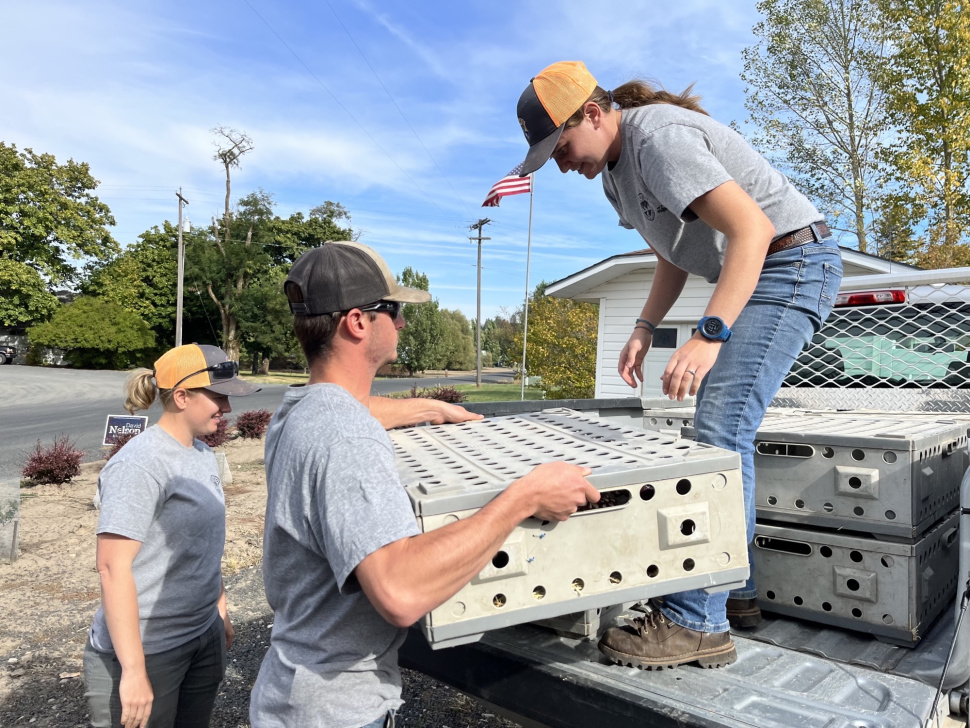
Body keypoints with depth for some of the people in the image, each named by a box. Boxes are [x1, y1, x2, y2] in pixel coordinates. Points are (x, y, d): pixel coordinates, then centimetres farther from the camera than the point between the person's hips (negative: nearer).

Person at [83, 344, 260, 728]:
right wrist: (133, 671, -23)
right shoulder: (139, 464, -20)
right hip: (146, 649, -8)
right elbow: (113, 567, -23)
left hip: (205, 638, 8)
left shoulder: (203, 454, 6)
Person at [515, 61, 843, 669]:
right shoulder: (616, 168, 12)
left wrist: (709, 334, -38)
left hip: (792, 261, -10)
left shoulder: (659, 138, -20)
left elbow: (752, 229, -29)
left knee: (722, 428, -19)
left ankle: (697, 623, -14)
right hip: (751, 275, 10)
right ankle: (735, 593, 18)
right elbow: (675, 259, 17)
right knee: (725, 429, 8)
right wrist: (644, 329, 3)